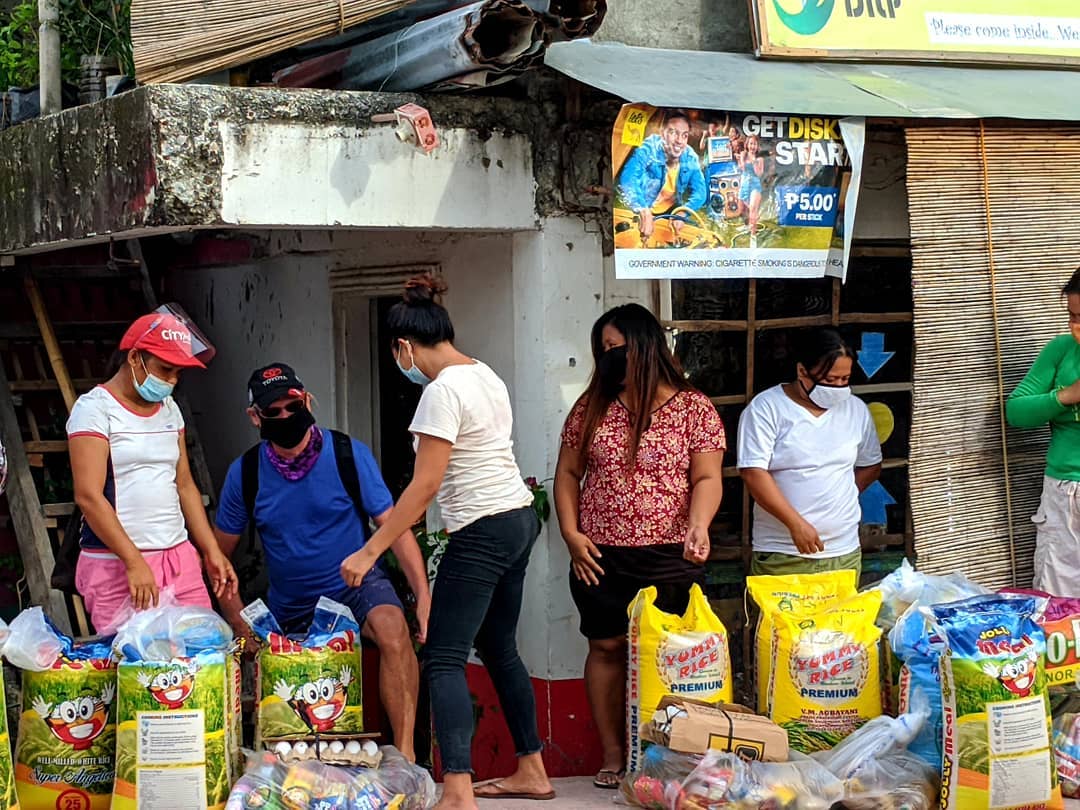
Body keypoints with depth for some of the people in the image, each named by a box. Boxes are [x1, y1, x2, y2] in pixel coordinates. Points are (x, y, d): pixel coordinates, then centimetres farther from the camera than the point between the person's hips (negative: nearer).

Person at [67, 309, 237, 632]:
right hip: (116, 565, -6)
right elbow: (89, 496, -13)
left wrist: (212, 552, 10)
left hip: (179, 558, 6)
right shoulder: (95, 408, -6)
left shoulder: (169, 409, 15)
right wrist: (134, 562, -17)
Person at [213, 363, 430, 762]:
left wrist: (424, 596, -25)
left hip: (356, 585, -3)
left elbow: (395, 527, -14)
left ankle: (405, 754, -34)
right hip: (290, 606, 4)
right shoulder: (245, 474, -5)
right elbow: (219, 554, 3)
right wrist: (239, 623, -7)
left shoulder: (348, 455, -11)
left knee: (393, 630, -34)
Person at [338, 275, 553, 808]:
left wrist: (369, 552, -15)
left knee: (444, 659, -9)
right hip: (520, 519, 10)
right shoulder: (485, 375, 11)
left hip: (483, 533, -10)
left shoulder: (442, 391, -16)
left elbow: (425, 485, -19)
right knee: (499, 649, 18)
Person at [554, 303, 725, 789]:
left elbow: (707, 478, -4)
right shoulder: (592, 407, 7)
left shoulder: (694, 408, 0)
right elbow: (568, 474, 11)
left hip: (670, 558, -2)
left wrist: (698, 526, -22)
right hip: (601, 557, 2)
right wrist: (571, 534, -1)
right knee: (606, 648, 5)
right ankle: (613, 756, 13)